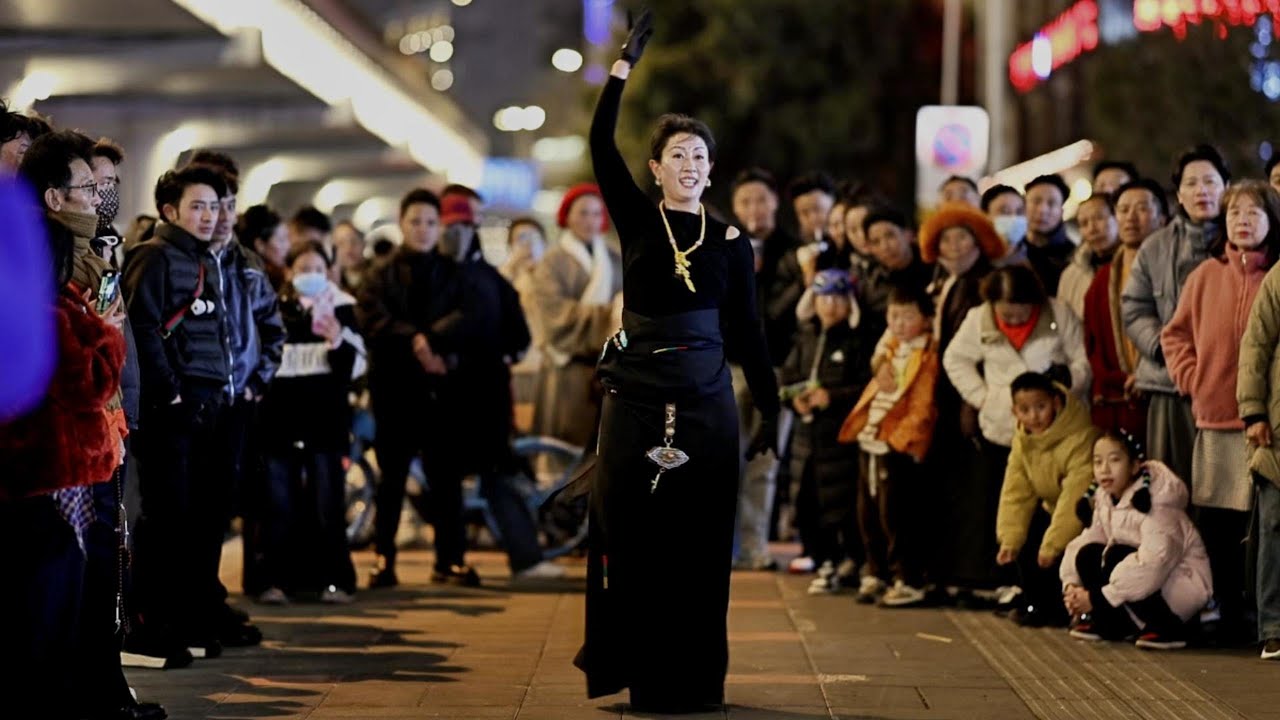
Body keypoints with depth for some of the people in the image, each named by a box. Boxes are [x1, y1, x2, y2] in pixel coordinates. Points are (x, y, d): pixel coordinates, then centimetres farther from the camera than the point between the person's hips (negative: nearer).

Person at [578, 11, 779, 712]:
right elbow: (601, 145, -7)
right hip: (636, 396, -1)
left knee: (698, 542, 3)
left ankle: (691, 676, 11)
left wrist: (770, 409, 2)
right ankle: (635, 673, 10)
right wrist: (624, 64, -12)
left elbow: (747, 331, 7)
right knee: (630, 536, 0)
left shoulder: (731, 241, 7)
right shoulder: (637, 220, 4)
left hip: (706, 400, 1)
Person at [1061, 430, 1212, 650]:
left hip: (1184, 580, -7)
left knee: (1117, 557, -29)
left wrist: (1096, 598, -31)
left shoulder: (1155, 499, -24)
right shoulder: (1104, 497, 1)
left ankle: (1168, 628, -16)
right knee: (1088, 555, -13)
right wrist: (1071, 584, -21)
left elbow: (1152, 563, -34)